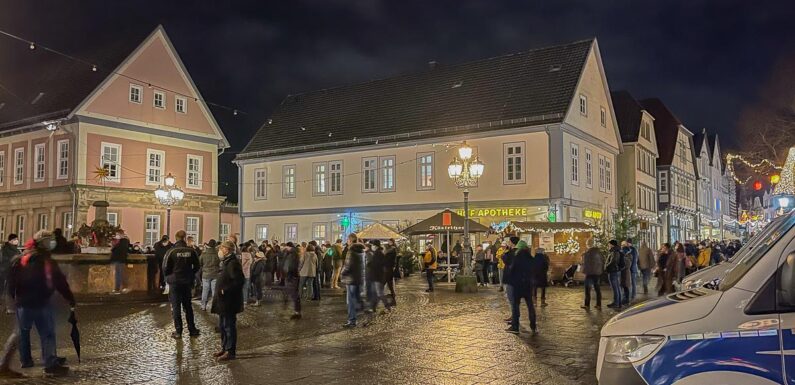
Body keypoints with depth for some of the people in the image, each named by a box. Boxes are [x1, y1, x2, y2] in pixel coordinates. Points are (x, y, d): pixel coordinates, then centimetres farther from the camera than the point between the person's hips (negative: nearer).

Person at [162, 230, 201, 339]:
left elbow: (165, 267, -12)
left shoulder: (172, 251, -13)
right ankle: (192, 329, 18)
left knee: (176, 306, 5)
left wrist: (169, 276, 7)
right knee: (188, 305, 14)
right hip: (187, 282, 3)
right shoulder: (191, 251, -6)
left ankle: (178, 331, 6)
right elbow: (197, 266, -1)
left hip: (174, 282, -3)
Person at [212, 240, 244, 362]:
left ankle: (231, 351, 5)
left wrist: (225, 290, -23)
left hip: (229, 302, -10)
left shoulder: (233, 263, -19)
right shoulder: (226, 262, 14)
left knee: (229, 326, -3)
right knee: (222, 325, 18)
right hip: (223, 302, 10)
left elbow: (239, 281, -26)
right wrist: (220, 291, 11)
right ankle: (225, 348, 29)